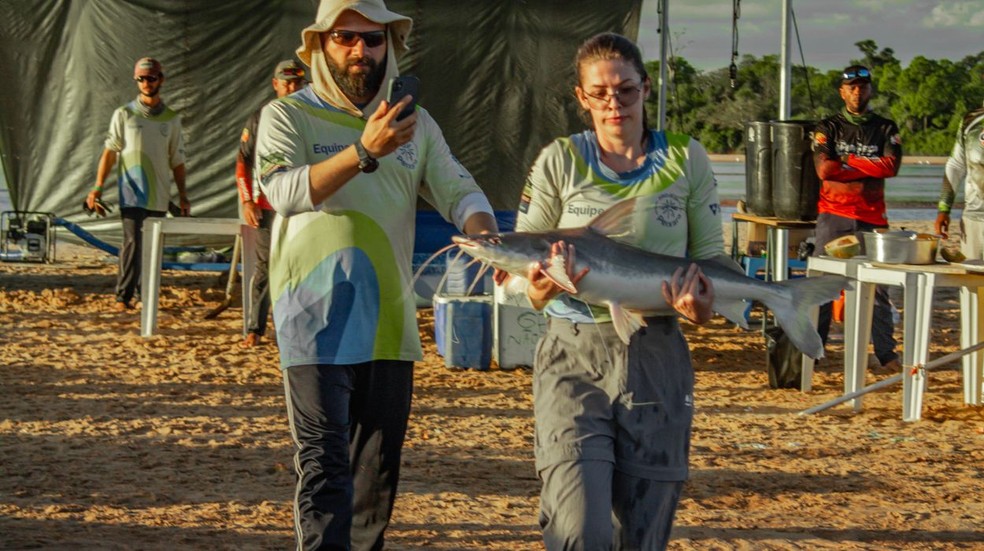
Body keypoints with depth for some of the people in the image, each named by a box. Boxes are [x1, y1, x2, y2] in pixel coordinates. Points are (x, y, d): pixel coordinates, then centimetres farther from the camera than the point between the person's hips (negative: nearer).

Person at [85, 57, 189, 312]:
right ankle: (123, 296, -11)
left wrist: (183, 195, 10)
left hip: (159, 195, 3)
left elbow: (177, 161, 14)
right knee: (133, 242, -12)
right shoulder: (124, 114, 3)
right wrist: (98, 187, -8)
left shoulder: (171, 119, 10)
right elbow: (110, 152, 1)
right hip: (131, 192, -3)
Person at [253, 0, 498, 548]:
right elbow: (286, 191, -18)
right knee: (324, 461, -13)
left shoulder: (415, 123, 13)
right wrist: (364, 152, -31)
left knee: (379, 463, 12)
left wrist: (486, 238, -19)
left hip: (389, 320, 5)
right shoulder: (287, 117, -1)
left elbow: (458, 189, 4)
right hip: (317, 320, -5)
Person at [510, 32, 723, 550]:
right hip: (574, 356, -2)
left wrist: (703, 305, -13)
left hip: (658, 358, 2)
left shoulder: (686, 160, 6)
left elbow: (711, 257, 11)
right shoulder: (558, 162, 4)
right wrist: (541, 288, -19)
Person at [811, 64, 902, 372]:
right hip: (833, 216, 0)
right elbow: (823, 169, -9)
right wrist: (868, 170, -7)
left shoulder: (885, 129, 9)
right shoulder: (828, 128, 6)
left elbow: (891, 166, -8)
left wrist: (848, 162, -9)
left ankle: (886, 353, 2)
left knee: (878, 286, -2)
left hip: (871, 218, 1)